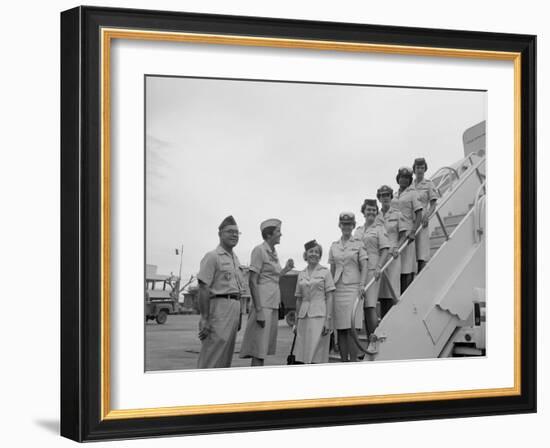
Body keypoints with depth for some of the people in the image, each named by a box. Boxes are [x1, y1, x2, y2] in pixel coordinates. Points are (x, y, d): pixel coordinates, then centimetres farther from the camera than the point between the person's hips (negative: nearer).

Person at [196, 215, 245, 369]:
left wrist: (239, 316, 17)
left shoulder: (235, 259, 20)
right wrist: (205, 318, -19)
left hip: (234, 308, 9)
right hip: (219, 306, -9)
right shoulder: (213, 257, -7)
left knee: (226, 356, 12)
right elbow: (203, 288, -13)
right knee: (211, 357, -10)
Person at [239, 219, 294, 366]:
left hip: (273, 306, 9)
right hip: (263, 305, -9)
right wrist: (258, 310, -20)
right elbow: (252, 281, -14)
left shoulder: (273, 253, 17)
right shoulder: (259, 250, -8)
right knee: (259, 351, -11)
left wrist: (286, 269, 13)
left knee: (264, 349, 9)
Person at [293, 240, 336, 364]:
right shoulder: (301, 275, 14)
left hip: (319, 316, -4)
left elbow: (329, 298, -1)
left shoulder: (324, 272, 3)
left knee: (316, 356, -8)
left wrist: (328, 320, -10)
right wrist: (296, 322, 14)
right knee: (300, 357, -2)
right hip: (304, 316, 4)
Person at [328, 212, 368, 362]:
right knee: (340, 330, 4)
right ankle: (343, 361, 10)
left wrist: (362, 286, -13)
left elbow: (364, 267, -1)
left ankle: (353, 360, -8)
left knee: (352, 329, -10)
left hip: (352, 288, -4)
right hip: (337, 289, 4)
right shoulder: (334, 246, 14)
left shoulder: (359, 244, 4)